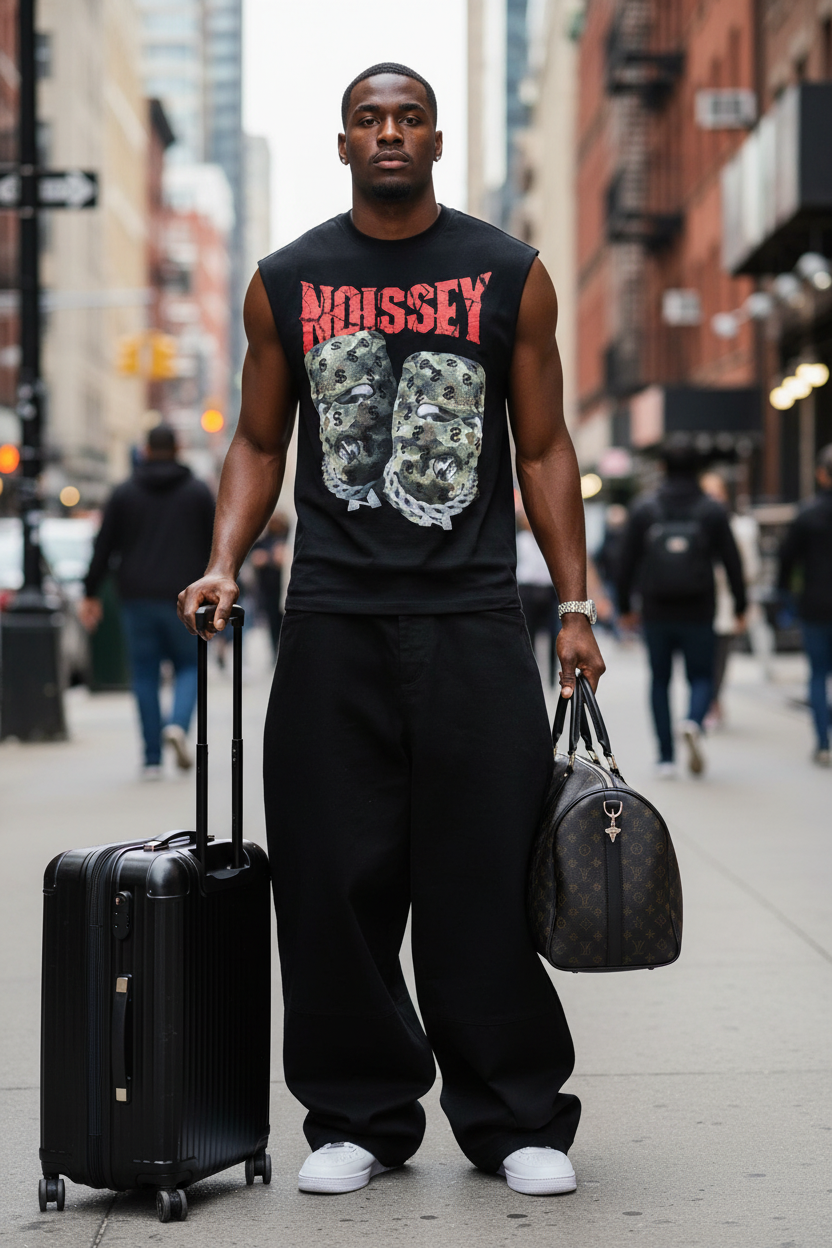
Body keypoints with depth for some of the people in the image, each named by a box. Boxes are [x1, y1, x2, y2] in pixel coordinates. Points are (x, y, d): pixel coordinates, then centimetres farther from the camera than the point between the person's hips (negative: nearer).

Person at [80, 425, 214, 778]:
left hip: (138, 599, 1)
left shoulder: (124, 493, 5)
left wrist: (91, 594, 9)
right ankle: (177, 724, -17)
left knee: (145, 675, 5)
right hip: (183, 599, -1)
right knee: (188, 665, 12)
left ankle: (152, 760, 2)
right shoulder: (198, 491, 4)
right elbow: (215, 546, 3)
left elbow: (103, 547, 3)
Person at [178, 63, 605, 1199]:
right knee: (336, 881, 2)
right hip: (334, 623, 1)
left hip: (474, 616, -1)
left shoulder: (509, 275, 6)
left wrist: (574, 606, 2)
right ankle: (359, 1118, 16)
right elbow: (260, 442, 15)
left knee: (490, 877, -1)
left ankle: (518, 1122, 12)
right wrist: (224, 565, -1)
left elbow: (544, 448, 8)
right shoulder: (288, 283, 9)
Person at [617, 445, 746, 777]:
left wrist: (625, 606, 12)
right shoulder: (713, 511, 1)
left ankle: (666, 758, 9)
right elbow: (732, 561, 1)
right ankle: (693, 723, -22)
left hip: (656, 613, 1)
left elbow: (627, 562, 3)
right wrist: (740, 607, 9)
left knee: (660, 681, 12)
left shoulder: (643, 510, 2)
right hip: (698, 613, -1)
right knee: (701, 677, 10)